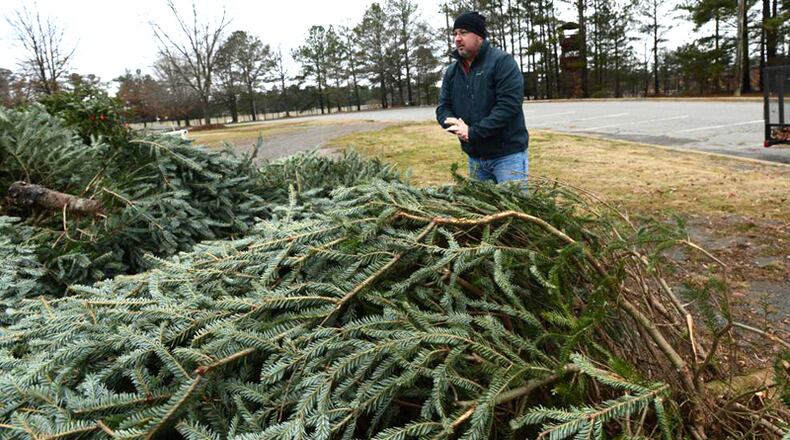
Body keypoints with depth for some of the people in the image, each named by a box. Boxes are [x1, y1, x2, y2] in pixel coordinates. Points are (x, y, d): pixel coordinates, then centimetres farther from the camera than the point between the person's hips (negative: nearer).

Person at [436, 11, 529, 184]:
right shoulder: (451, 72, 9)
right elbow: (443, 107, 8)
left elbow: (509, 105, -20)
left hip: (507, 155, -6)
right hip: (475, 157, 6)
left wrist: (473, 132, -23)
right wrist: (457, 126, -15)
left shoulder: (502, 61, -10)